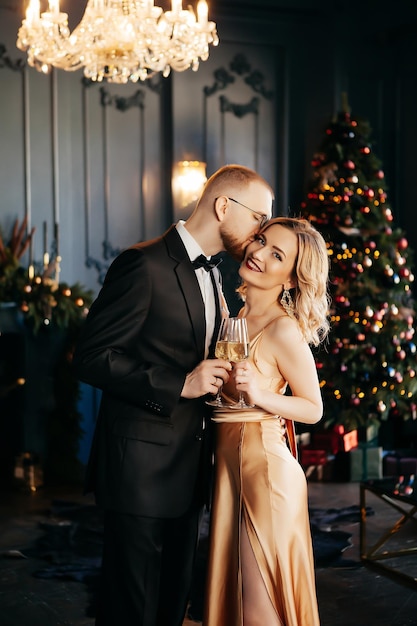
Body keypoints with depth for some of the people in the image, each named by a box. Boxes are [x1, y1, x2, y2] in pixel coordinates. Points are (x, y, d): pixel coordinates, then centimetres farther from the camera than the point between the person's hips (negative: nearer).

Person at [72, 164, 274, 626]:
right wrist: (180, 384, -23)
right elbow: (91, 357, -19)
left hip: (188, 466, 9)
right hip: (141, 468, -8)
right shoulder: (145, 264, -15)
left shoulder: (210, 276, 14)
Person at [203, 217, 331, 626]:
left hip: (264, 465, -8)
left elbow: (314, 408, -11)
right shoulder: (238, 314, 6)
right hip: (229, 462, 8)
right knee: (233, 587, 19)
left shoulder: (284, 330, -17)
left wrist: (260, 395, -22)